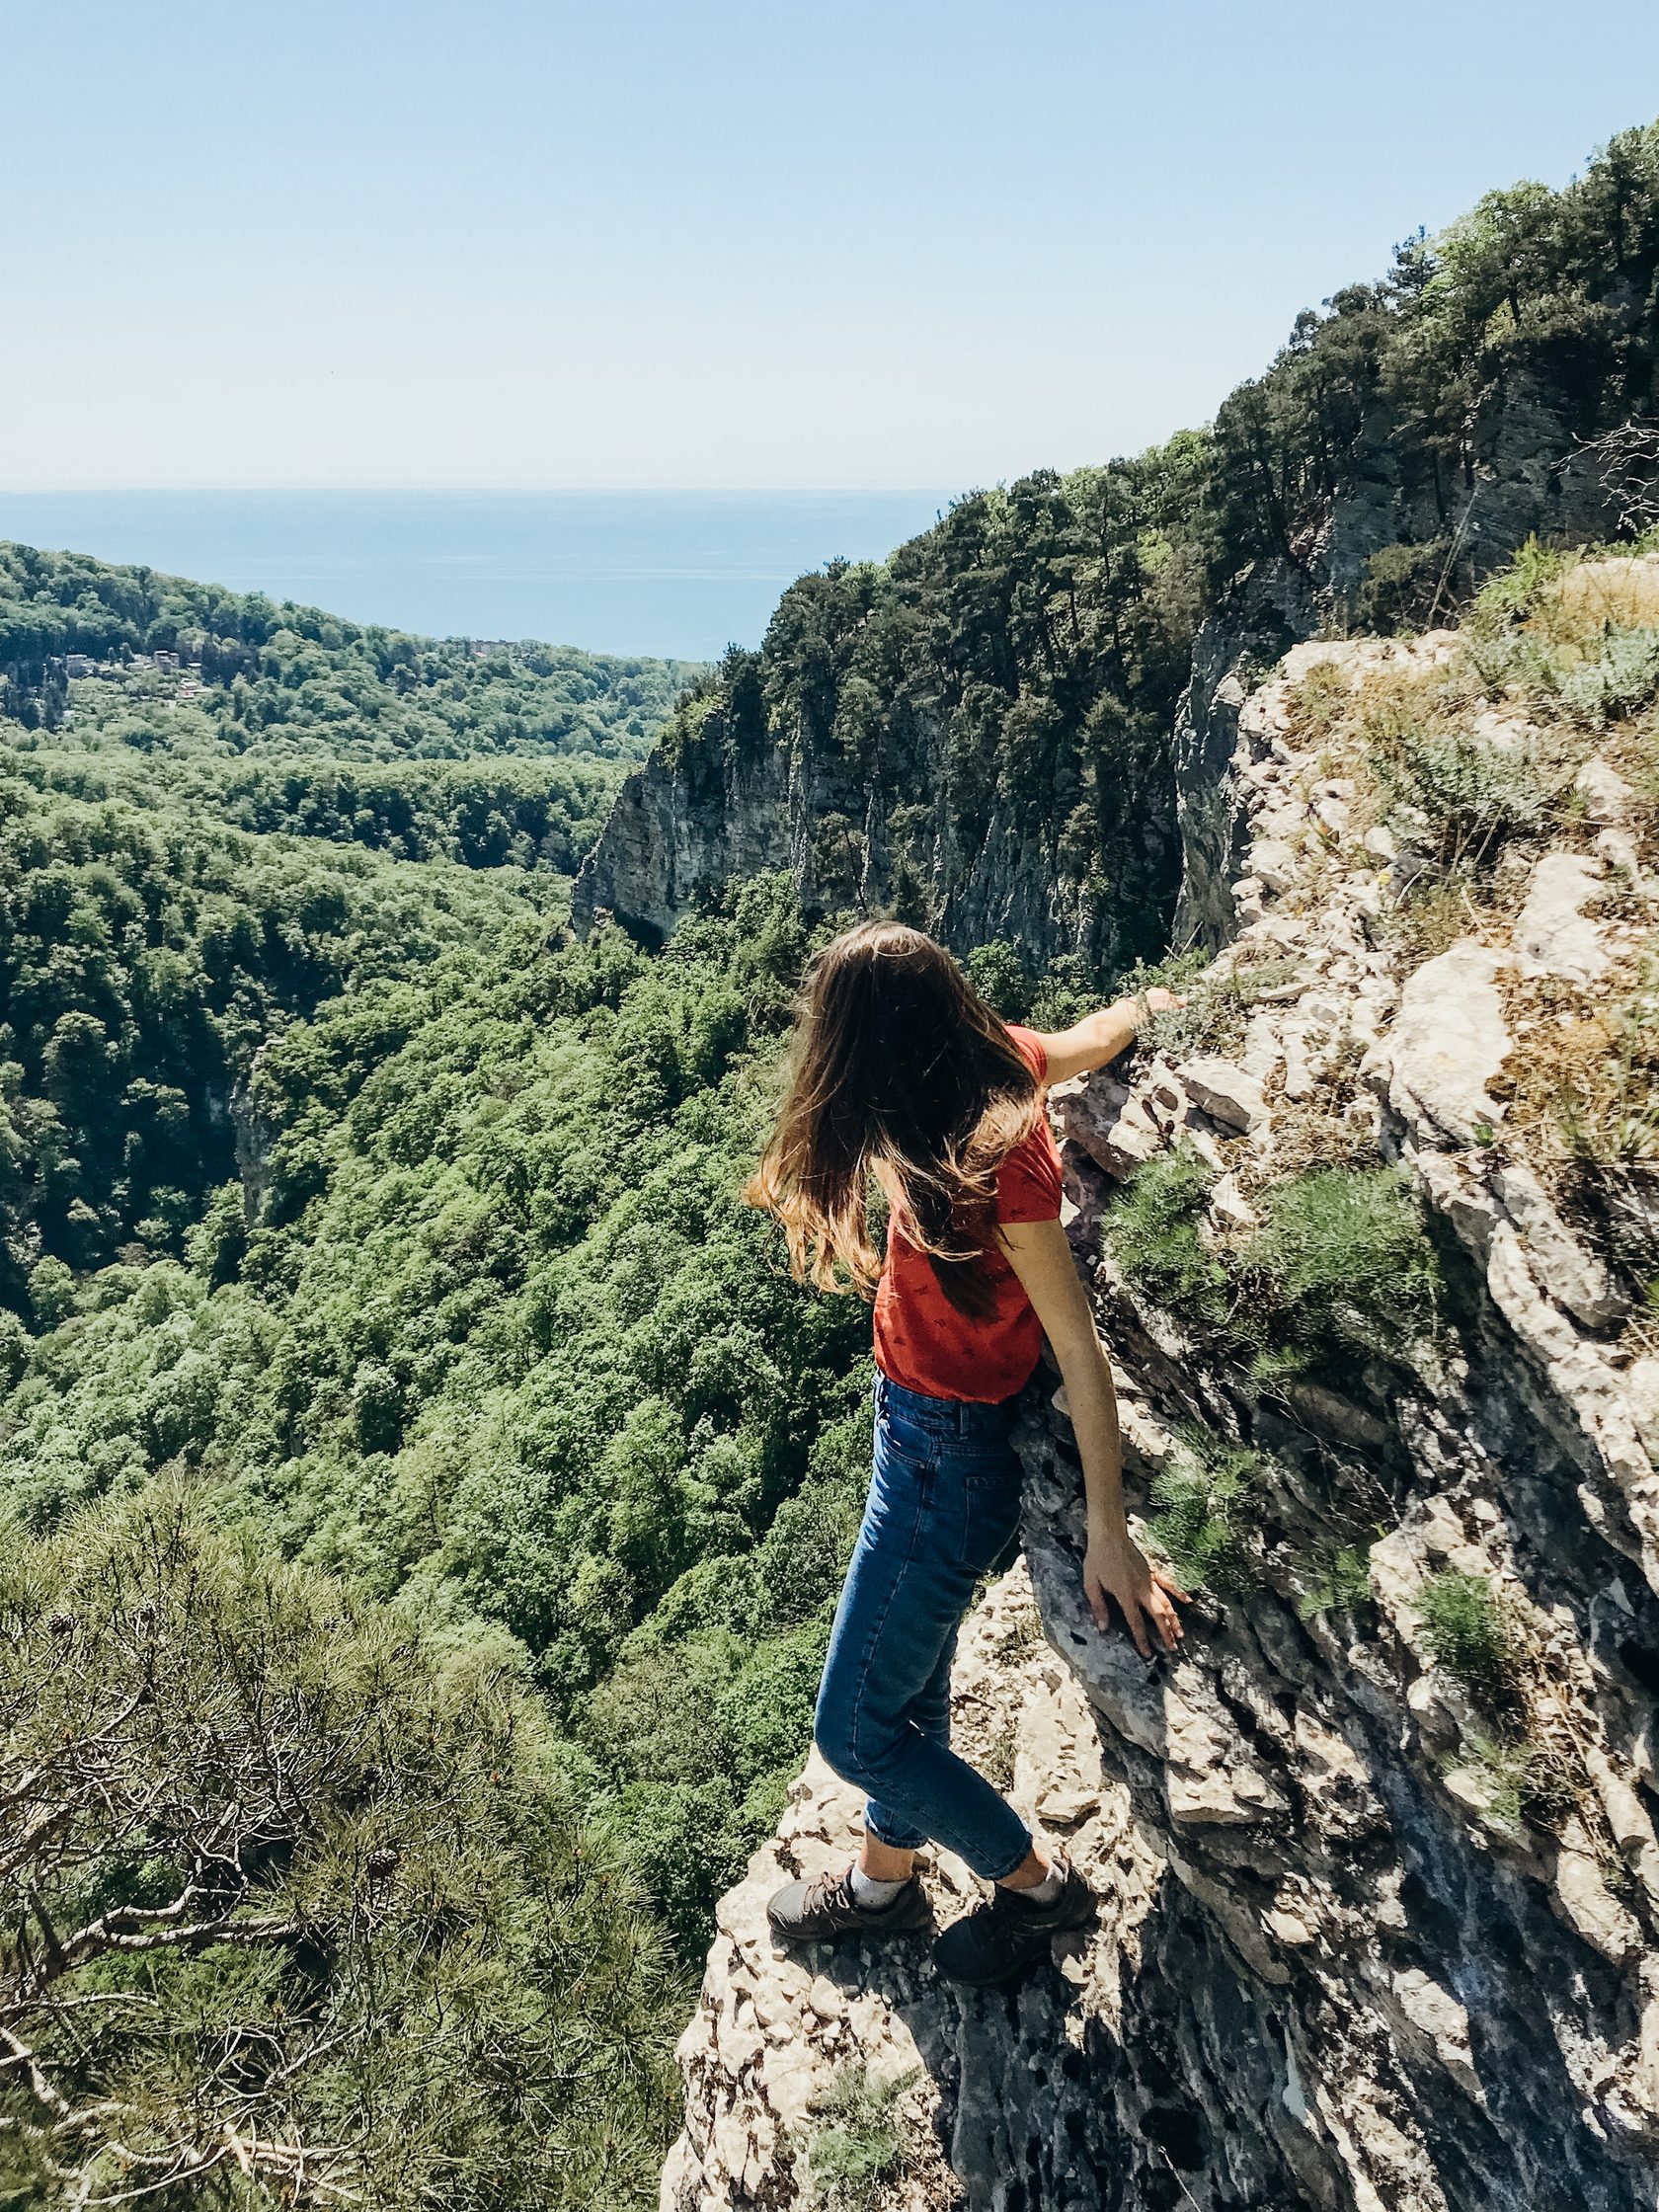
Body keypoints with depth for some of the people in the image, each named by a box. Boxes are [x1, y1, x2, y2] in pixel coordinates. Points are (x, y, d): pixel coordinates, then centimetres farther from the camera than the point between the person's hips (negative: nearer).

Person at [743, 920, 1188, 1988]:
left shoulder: (998, 1170, -32)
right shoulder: (997, 1058, -11)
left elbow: (1081, 1351, -25)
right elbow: (1094, 1036, 10)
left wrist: (1109, 1535, -19)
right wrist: (1145, 1005, 34)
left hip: (953, 1454, -9)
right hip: (922, 1423, 9)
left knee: (855, 1731, 5)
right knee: (908, 1681, 26)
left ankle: (1038, 1882, 27)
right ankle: (887, 1879, 48)